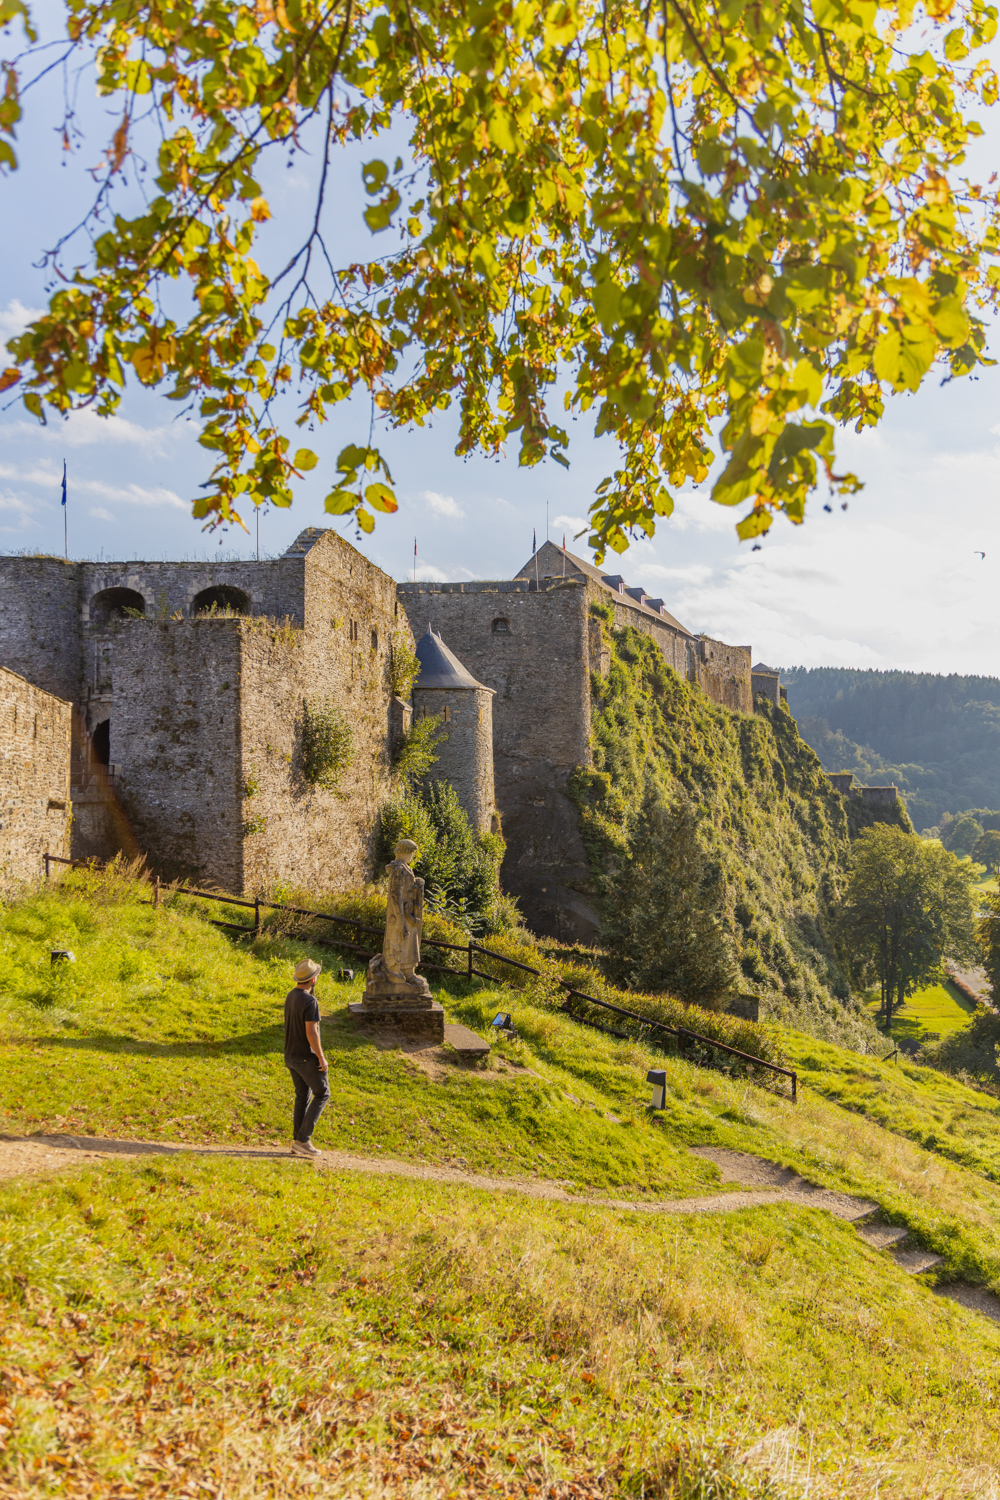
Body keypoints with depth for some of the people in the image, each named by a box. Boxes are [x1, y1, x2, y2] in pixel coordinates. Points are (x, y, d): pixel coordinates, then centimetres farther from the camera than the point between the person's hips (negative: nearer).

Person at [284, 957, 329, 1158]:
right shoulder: (310, 1001, -24)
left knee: (303, 1096, 15)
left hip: (291, 1055, 9)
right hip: (307, 1057, -9)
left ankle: (298, 1143, 16)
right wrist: (322, 1058, -19)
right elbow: (311, 1032, -25)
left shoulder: (291, 996, 6)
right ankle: (303, 1140, 1)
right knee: (322, 1095, 5)